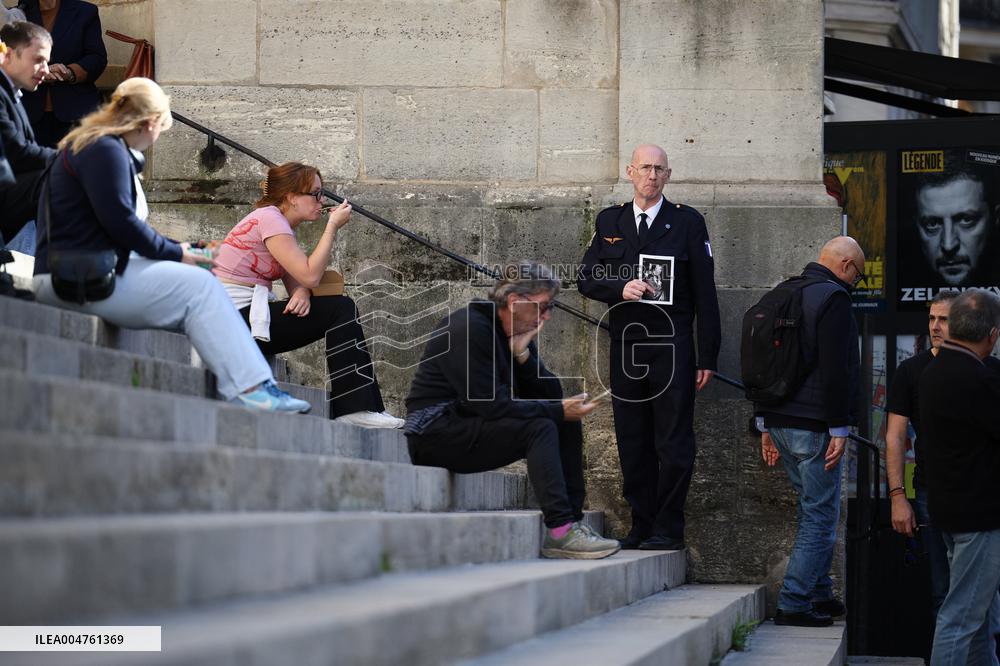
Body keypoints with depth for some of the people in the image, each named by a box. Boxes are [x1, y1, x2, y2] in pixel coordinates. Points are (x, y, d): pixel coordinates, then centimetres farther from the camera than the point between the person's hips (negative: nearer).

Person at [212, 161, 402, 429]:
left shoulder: (281, 223, 17)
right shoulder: (269, 218, -14)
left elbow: (297, 281, 9)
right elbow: (310, 275, -21)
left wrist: (301, 293, -15)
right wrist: (333, 227, -13)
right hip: (234, 320, -9)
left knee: (343, 309, 5)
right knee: (340, 309, -13)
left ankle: (360, 406, 0)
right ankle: (354, 409, -16)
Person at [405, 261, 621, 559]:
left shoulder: (520, 334, 9)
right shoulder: (468, 330, -19)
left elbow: (551, 394, 3)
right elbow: (492, 406, -25)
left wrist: (523, 354, -13)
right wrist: (558, 410, -21)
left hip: (473, 427, 9)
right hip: (436, 433, -9)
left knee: (567, 424, -1)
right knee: (540, 427, -26)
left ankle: (571, 521, -8)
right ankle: (560, 531, -33)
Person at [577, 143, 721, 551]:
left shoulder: (688, 222, 3)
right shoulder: (609, 222, 12)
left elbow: (704, 293, 1)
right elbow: (587, 279, 8)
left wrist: (707, 357, -4)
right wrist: (620, 289, -14)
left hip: (671, 346, -3)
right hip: (625, 347, 3)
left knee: (673, 444, -4)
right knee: (632, 443, 6)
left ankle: (668, 529, 1)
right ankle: (642, 525, 13)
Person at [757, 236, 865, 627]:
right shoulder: (834, 298, -12)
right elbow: (834, 370, -19)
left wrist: (765, 424, 20)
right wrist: (838, 429, -16)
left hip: (779, 420, 9)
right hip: (814, 426, -9)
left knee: (814, 510, 18)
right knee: (820, 515, -3)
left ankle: (819, 595, 22)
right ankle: (794, 603, -6)